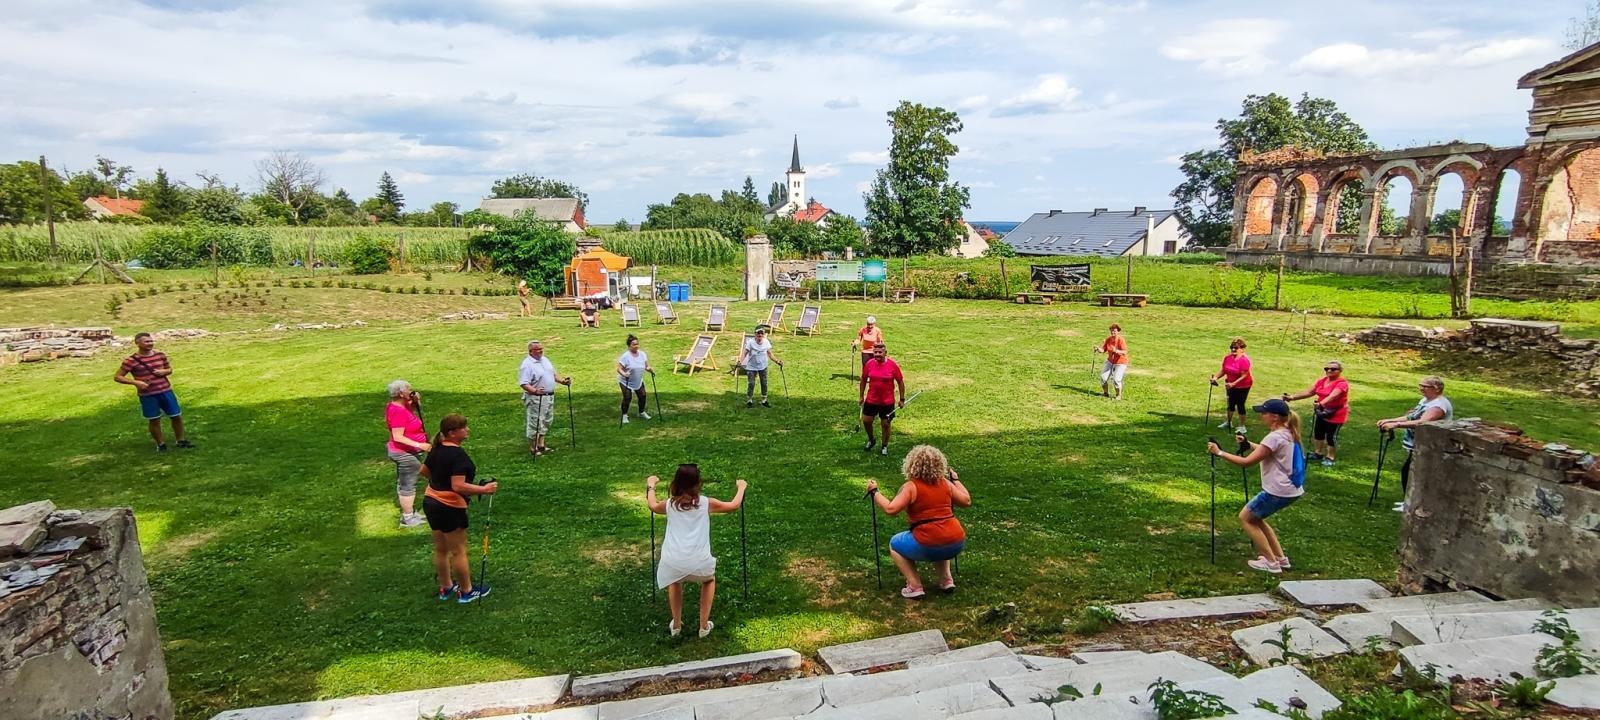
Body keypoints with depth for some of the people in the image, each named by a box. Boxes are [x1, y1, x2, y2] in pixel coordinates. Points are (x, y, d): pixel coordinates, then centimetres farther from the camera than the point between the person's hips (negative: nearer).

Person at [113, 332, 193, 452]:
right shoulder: (131, 360, -9)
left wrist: (164, 371, -8)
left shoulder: (160, 355, 3)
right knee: (154, 420, 6)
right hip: (147, 395, -3)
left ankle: (181, 440, 24)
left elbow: (169, 369, 16)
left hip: (166, 391, 3)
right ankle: (160, 444, 22)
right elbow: (117, 377, -6)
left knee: (177, 416, 8)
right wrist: (135, 382, -19)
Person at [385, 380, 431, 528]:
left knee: (404, 484, 19)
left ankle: (409, 512, 30)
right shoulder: (398, 411, -25)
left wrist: (416, 402, 0)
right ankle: (407, 518, 6)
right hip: (405, 454, -10)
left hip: (404, 453, 10)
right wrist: (419, 445, -31)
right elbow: (398, 437, -28)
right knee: (408, 486, -2)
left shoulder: (402, 406, 4)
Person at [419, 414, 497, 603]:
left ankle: (445, 588, 34)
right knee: (458, 551, 6)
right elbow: (458, 486, -29)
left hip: (431, 502, 9)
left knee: (440, 549, 20)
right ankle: (466, 591, 18)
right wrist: (484, 489, -22)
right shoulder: (457, 454, -24)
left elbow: (424, 471, 19)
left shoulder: (436, 449, 4)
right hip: (449, 508, -9)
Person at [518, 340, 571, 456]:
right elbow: (524, 383, -23)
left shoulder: (545, 360, 11)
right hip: (535, 399, -9)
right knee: (535, 423, -2)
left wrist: (563, 381, 5)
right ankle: (532, 449, 9)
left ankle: (541, 445, 28)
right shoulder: (527, 365, -16)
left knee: (546, 422, 16)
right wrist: (534, 391, -38)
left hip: (549, 397, 9)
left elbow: (553, 374, 20)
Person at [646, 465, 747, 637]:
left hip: (673, 563, 2)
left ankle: (676, 626, 41)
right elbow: (734, 505, 22)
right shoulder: (706, 503, 5)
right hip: (699, 563, -1)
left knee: (675, 580, 37)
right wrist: (741, 487, 39)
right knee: (709, 579, 33)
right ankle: (704, 626, 33)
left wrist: (651, 485, 50)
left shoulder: (669, 504, 10)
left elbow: (652, 506, 34)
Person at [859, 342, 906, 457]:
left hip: (887, 401, -2)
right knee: (866, 421, 8)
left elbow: (900, 382, -4)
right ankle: (870, 440, 36)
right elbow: (863, 379, 8)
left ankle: (885, 447, 26)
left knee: (886, 424, 7)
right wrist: (861, 396, 10)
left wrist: (902, 399, -3)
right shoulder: (869, 364, -6)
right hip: (871, 400, 3)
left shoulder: (893, 365, -12)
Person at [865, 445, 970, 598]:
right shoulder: (945, 483, 9)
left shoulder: (911, 487, -6)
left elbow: (890, 509, -16)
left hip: (929, 546, -6)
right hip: (956, 544, 6)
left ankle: (915, 586, 10)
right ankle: (946, 580, 26)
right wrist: (955, 479, 31)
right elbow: (967, 501, 20)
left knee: (895, 544, 21)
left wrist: (874, 492, -2)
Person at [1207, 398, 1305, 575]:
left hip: (1278, 492, -9)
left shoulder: (1274, 437, -21)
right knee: (1255, 517, 23)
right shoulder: (1288, 433, 7)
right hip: (1292, 490, 9)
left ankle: (1271, 562, 8)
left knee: (1245, 518, 7)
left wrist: (1219, 453, -19)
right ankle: (1280, 558, 23)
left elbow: (1246, 462, -24)